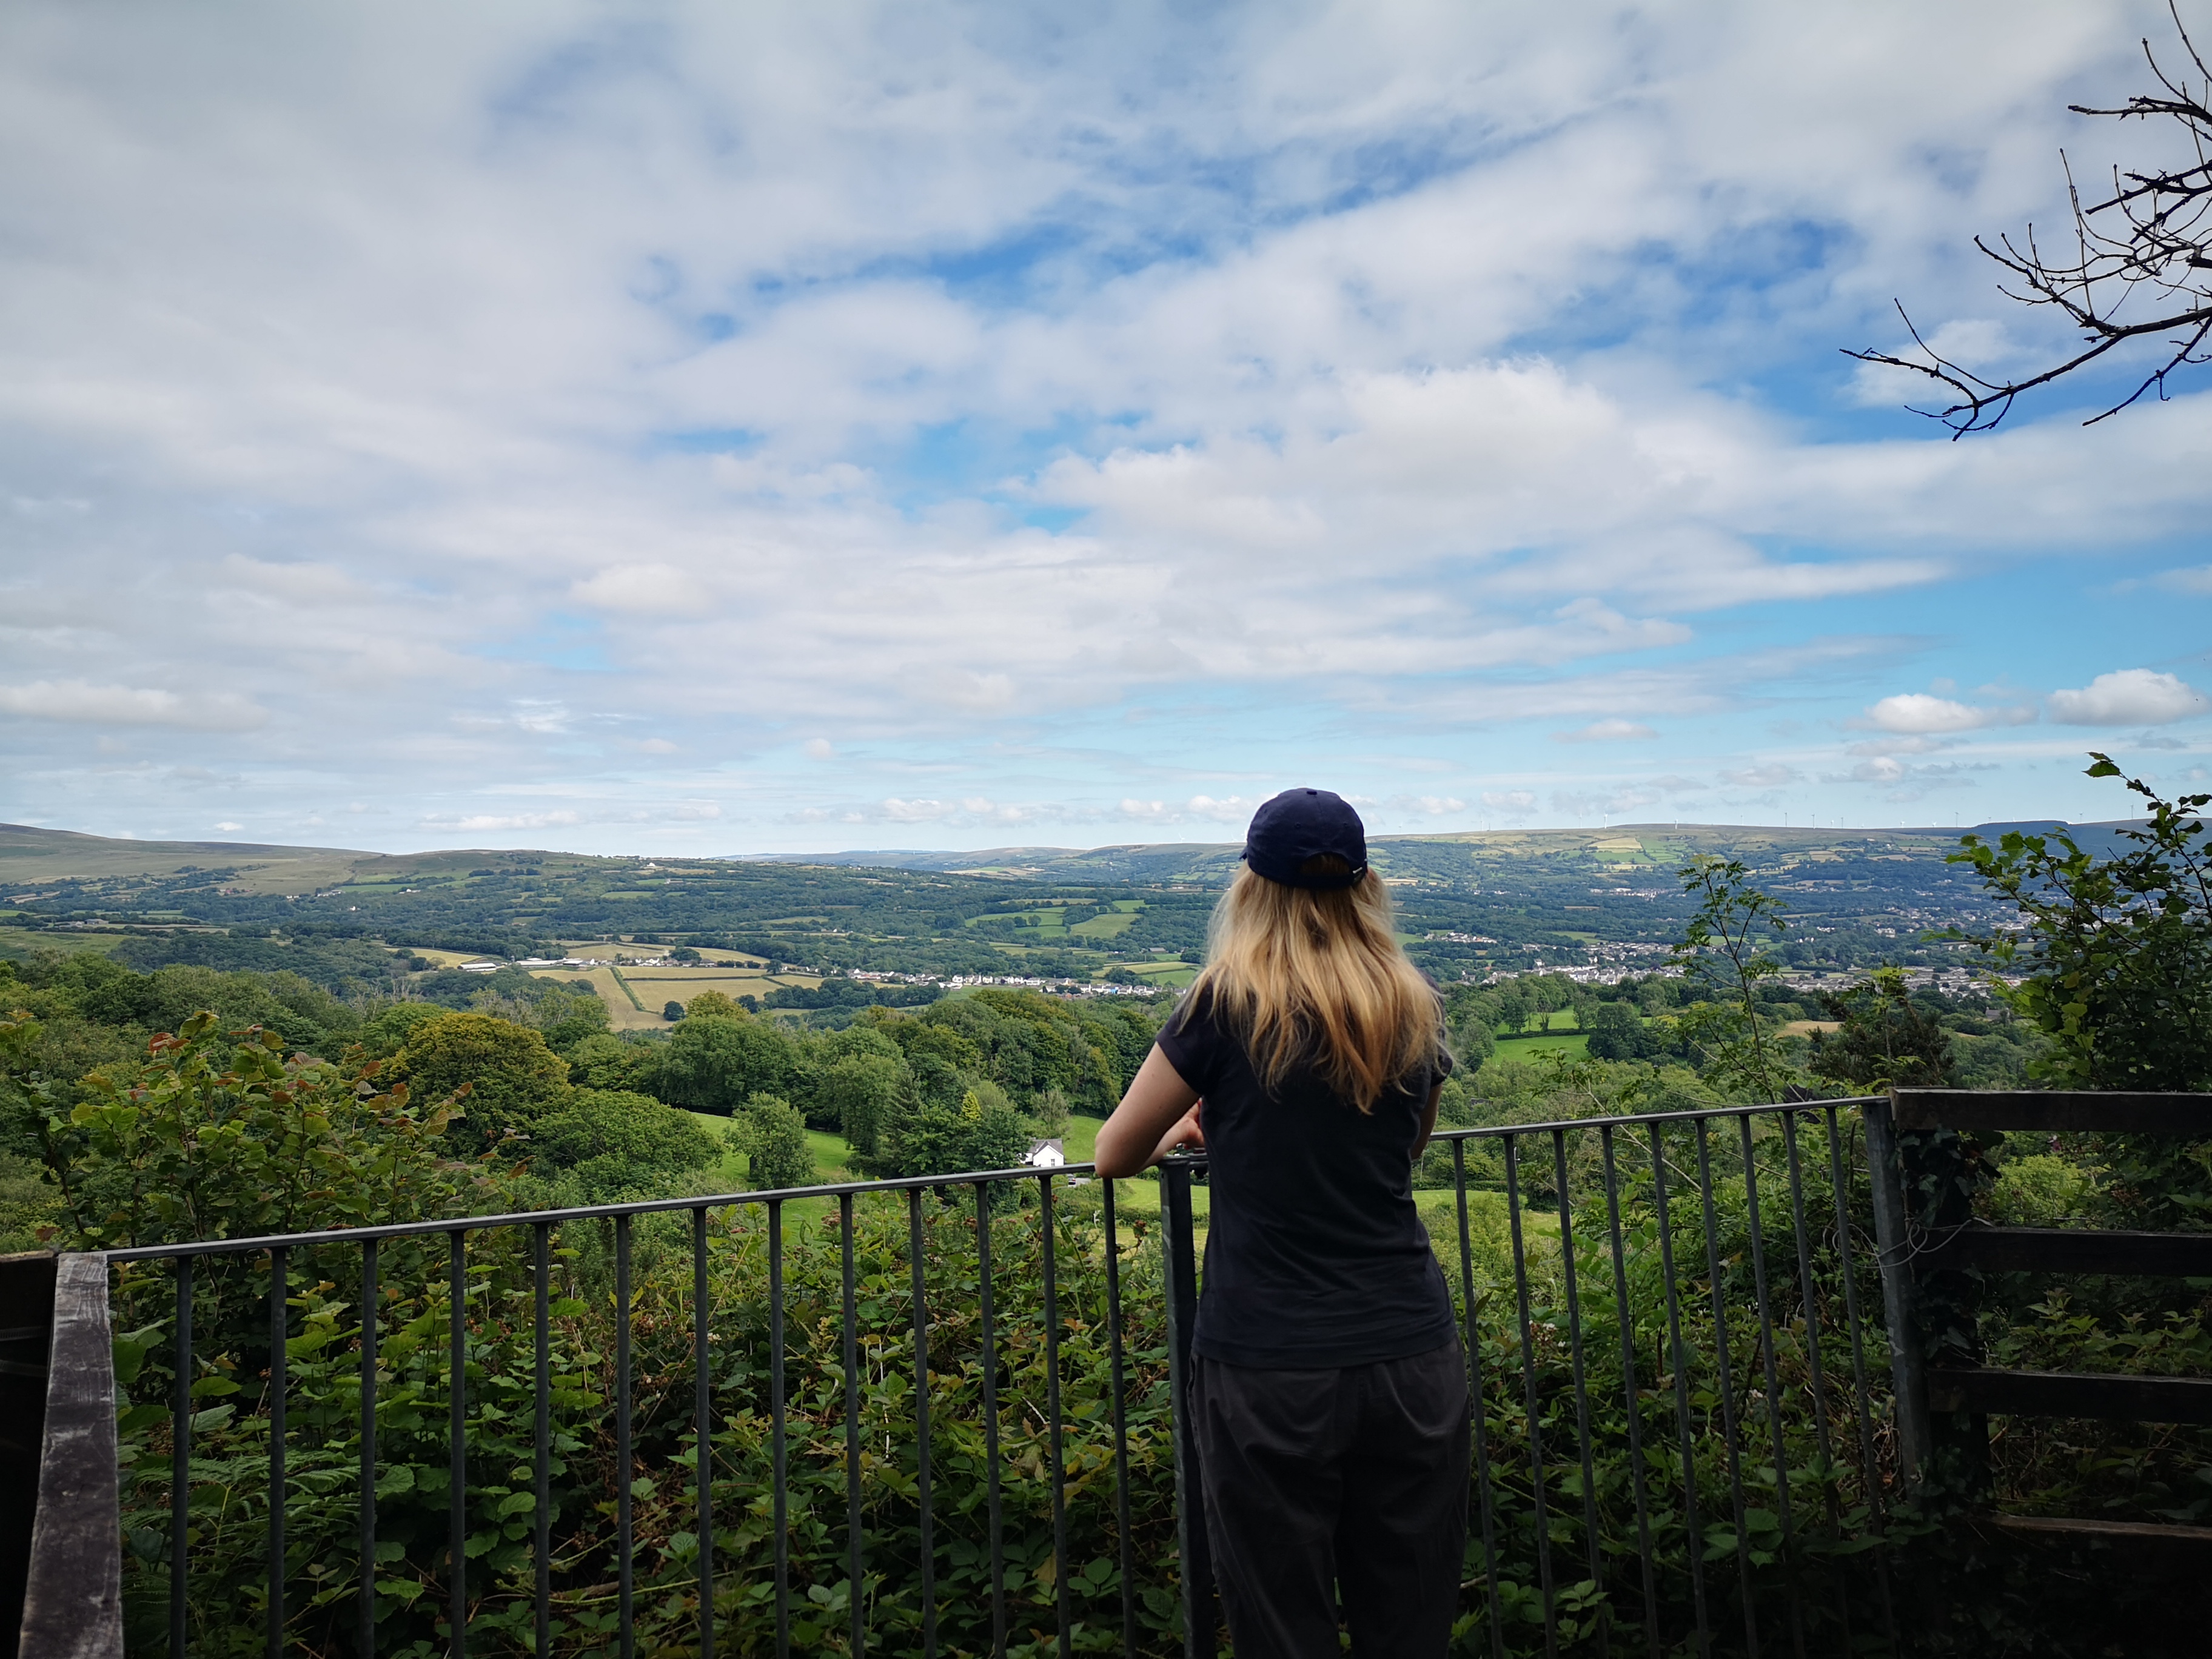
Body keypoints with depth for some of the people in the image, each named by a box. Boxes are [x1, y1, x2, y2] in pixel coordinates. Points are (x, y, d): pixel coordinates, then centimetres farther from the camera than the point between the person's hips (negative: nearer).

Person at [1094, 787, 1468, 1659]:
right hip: (1412, 1358, 4)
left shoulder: (1227, 1005, -9)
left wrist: (1185, 1130, 23)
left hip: (1270, 1370, -4)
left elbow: (1115, 1155, 2)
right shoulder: (1413, 1012, 4)